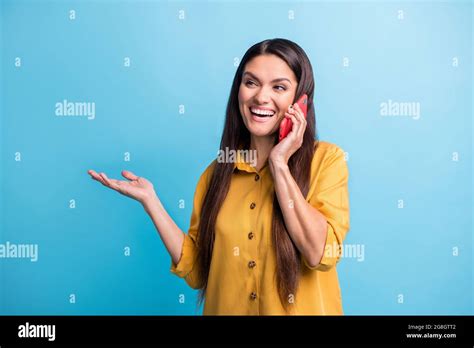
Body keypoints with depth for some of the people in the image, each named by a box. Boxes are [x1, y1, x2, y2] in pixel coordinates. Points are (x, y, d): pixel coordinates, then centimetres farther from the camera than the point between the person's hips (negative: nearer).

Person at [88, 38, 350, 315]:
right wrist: (150, 200, -10)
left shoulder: (326, 158, -10)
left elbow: (320, 254, -22)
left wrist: (279, 164, -20)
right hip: (226, 307, 3)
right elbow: (196, 271, -2)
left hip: (301, 309, -2)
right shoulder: (217, 171, -1)